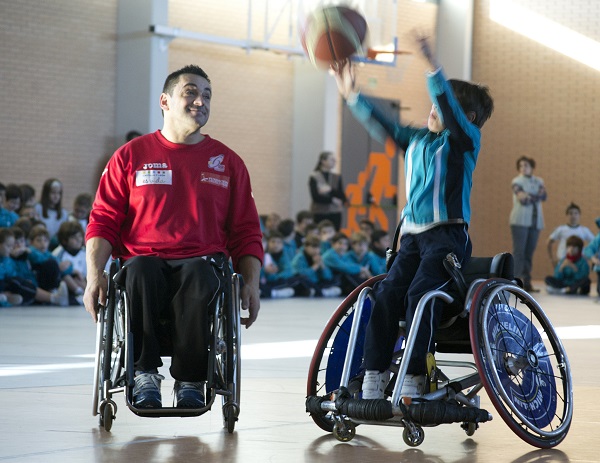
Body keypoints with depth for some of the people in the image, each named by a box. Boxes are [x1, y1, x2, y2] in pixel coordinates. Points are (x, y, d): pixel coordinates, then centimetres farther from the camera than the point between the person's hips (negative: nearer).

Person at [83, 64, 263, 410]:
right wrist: (94, 275, -7)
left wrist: (251, 284, 0)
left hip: (203, 261, 0)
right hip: (145, 260, 0)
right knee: (140, 272, -37)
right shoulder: (130, 156, 12)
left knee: (200, 279, -36)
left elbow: (247, 233, 16)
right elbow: (103, 221, 9)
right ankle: (146, 374, -25)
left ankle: (190, 381, -24)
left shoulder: (228, 163, 16)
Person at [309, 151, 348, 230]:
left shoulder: (337, 178, 8)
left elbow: (342, 197, 2)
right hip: (320, 213, -3)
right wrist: (332, 200, -10)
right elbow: (315, 197, -9)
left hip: (335, 213, 3)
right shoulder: (314, 177, -2)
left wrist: (330, 191, -14)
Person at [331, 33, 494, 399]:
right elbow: (383, 127, 13)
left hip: (449, 236, -6)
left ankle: (413, 382, -21)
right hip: (412, 236, 6)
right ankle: (374, 380, -15)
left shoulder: (465, 140, 0)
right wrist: (352, 95, 2)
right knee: (387, 293, -14)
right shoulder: (416, 140, 18)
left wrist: (433, 67, -30)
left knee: (420, 294, -25)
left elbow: (452, 111, -16)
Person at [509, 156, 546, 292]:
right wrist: (535, 197, -12)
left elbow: (543, 195, -4)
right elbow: (522, 199, -14)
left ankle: (527, 282, 5)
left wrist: (528, 196, -11)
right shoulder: (517, 181, 3)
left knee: (530, 252, 3)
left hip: (536, 221, 4)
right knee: (519, 251, -10)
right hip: (520, 220, -4)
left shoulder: (538, 181, 16)